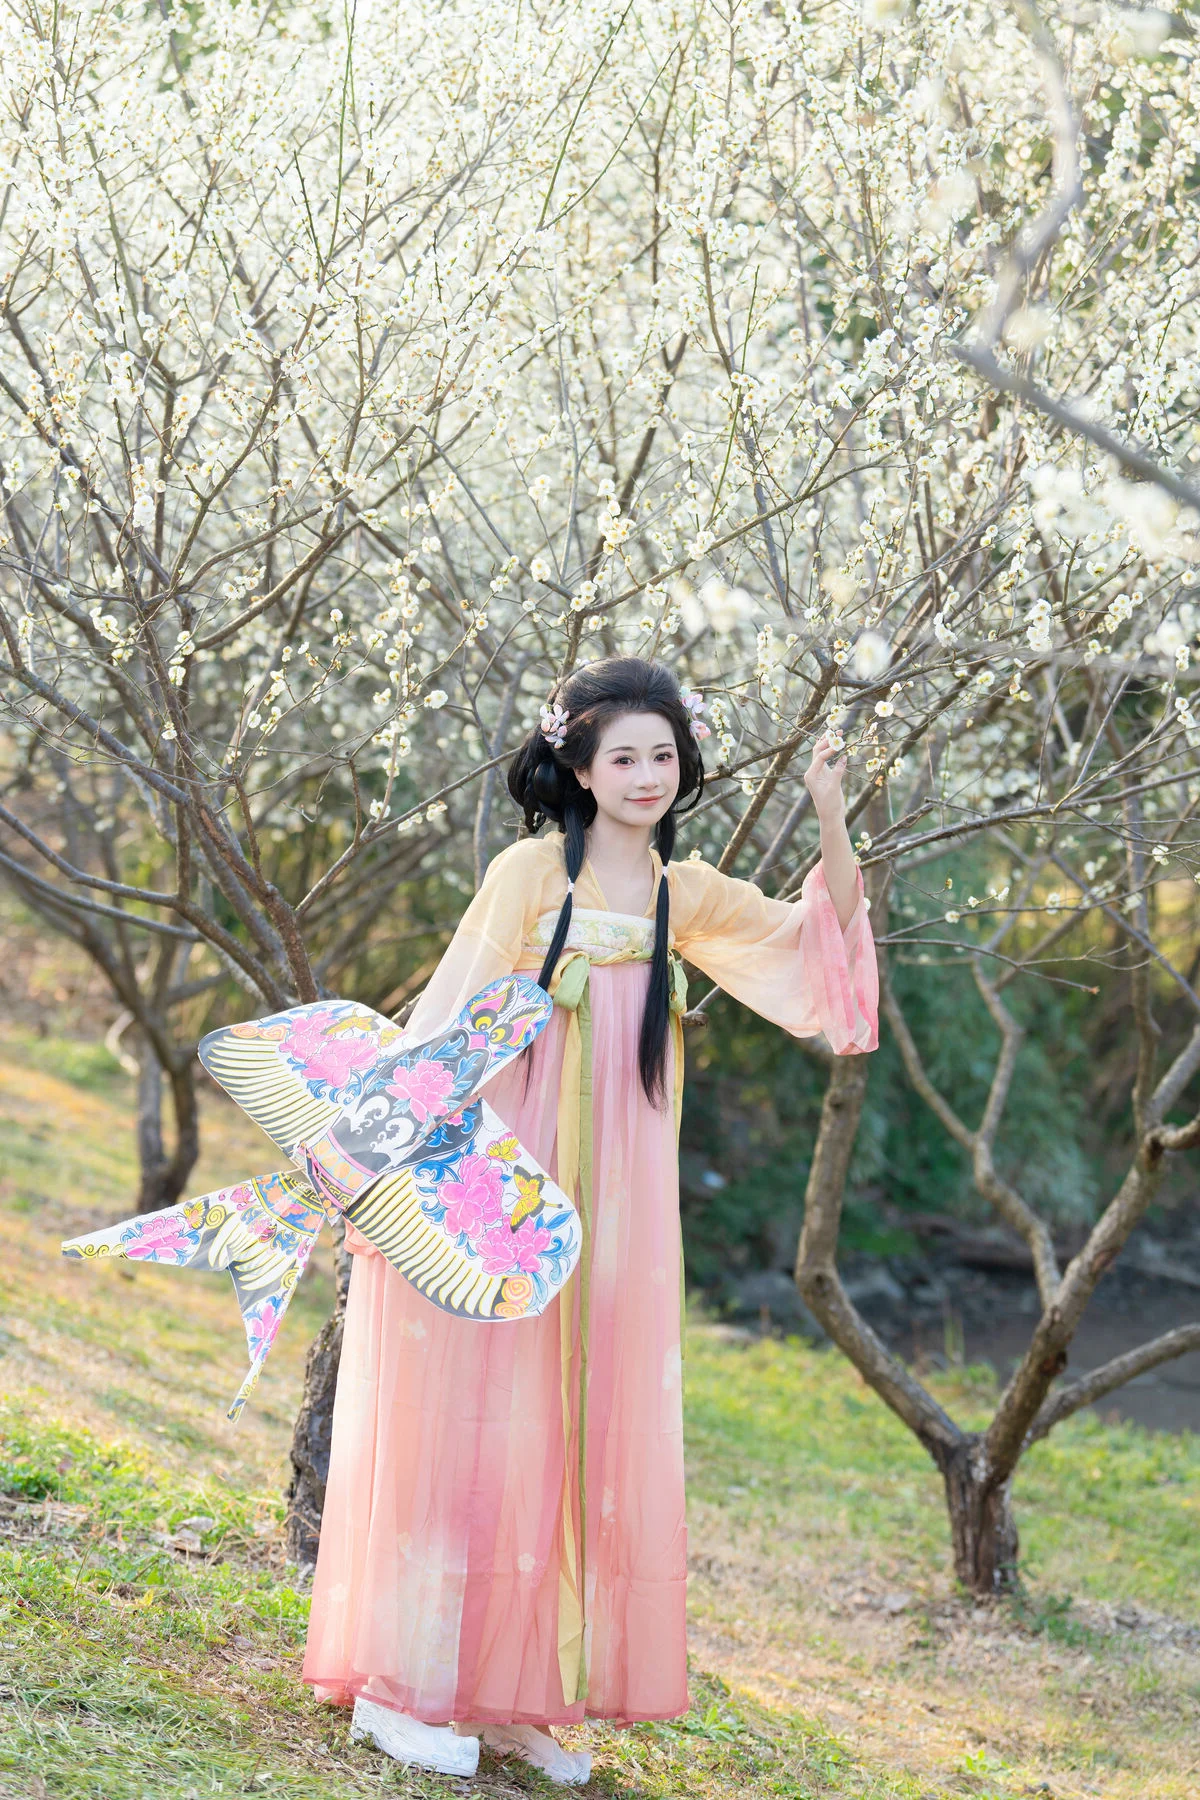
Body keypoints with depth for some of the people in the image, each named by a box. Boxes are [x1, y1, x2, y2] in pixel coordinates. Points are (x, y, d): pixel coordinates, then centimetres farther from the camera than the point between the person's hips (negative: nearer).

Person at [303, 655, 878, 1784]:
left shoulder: (685, 897, 11)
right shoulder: (532, 871, -5)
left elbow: (819, 935, 12)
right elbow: (455, 1018, -7)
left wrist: (830, 820, -3)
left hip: (610, 1205, 6)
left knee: (573, 1435, 5)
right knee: (457, 1423, -3)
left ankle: (513, 1694, 13)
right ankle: (396, 1688, 5)